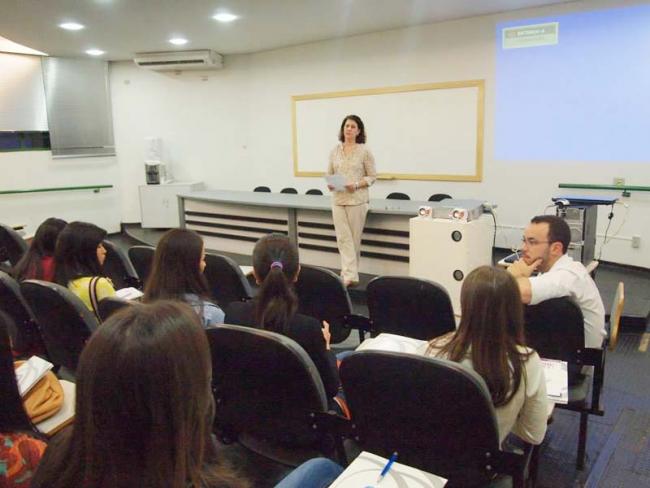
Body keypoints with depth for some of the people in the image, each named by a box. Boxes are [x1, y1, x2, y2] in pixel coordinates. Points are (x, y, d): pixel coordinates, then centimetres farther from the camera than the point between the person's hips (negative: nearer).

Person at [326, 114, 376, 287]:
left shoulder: (365, 151, -2)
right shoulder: (335, 151, 7)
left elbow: (372, 176, -1)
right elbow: (329, 174, 13)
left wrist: (356, 185, -16)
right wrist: (329, 184, -8)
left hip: (357, 200, -3)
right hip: (338, 200, 3)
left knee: (354, 238, 5)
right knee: (343, 238, -2)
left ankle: (349, 273, 17)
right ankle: (350, 275, 0)